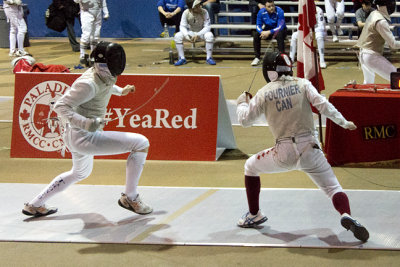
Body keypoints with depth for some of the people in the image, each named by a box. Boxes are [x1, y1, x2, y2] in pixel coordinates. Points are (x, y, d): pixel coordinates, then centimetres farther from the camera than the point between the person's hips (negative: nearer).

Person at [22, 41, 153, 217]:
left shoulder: (105, 76, 2)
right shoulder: (89, 84, -25)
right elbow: (60, 106, -25)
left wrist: (120, 91, 30)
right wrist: (86, 123, -36)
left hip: (76, 135, 10)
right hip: (83, 137, -10)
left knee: (80, 173, 36)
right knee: (141, 144, -12)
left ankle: (34, 205, 39)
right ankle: (130, 198, -3)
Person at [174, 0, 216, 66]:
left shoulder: (204, 12, -19)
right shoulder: (186, 13, -15)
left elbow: (207, 27, -20)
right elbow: (183, 26, -14)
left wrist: (198, 35, -34)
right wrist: (187, 36, -33)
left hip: (201, 32, -2)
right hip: (190, 33, 2)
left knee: (209, 35, -35)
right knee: (177, 36, -25)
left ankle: (209, 58, -20)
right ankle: (182, 58, -13)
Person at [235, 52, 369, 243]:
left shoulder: (264, 93, 4)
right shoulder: (302, 84, 4)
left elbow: (244, 120, 12)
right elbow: (322, 105, -9)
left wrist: (242, 102, 31)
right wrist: (343, 122, -2)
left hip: (284, 153, 0)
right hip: (309, 150, 0)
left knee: (250, 167, 27)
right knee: (333, 189, 2)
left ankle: (254, 215, 30)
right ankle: (347, 216, -30)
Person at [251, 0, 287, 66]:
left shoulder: (279, 11, -22)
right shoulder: (261, 12, -11)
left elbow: (280, 27, -25)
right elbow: (258, 25, -5)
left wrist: (269, 32, -36)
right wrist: (262, 32, -28)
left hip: (279, 30, -4)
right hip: (267, 30, 4)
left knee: (279, 35, -38)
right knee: (256, 35, -21)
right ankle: (257, 58, -10)